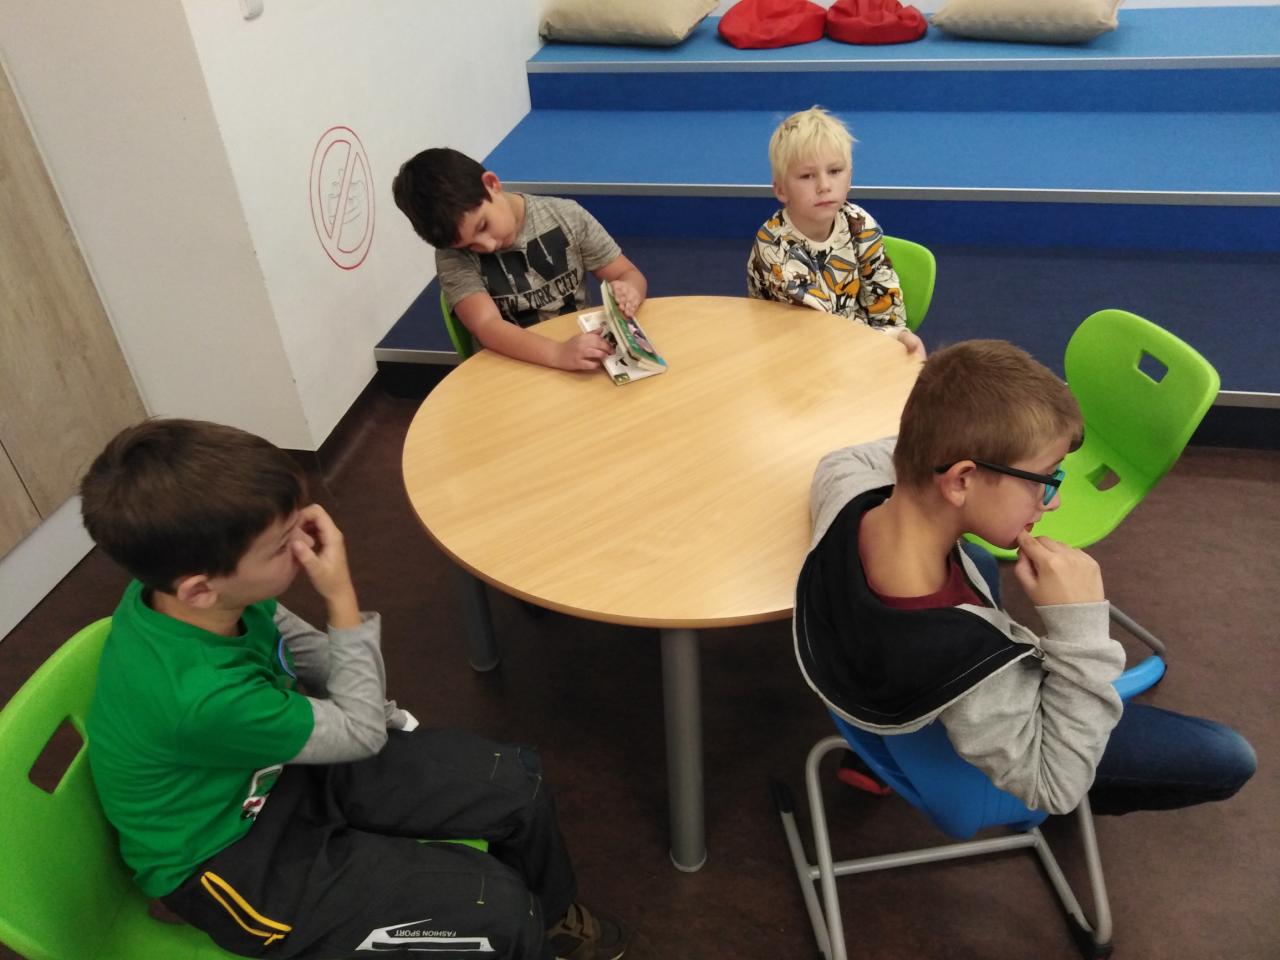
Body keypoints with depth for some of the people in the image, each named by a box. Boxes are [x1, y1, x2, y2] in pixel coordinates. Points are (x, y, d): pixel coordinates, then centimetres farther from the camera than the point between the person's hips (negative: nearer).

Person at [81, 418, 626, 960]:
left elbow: (293, 641, 6)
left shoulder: (177, 581, -18)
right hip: (230, 859, -7)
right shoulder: (201, 696, -40)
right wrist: (342, 598, -22)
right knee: (498, 910, -16)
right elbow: (362, 732, -21)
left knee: (516, 782, 2)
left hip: (281, 768, 7)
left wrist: (370, 703, -4)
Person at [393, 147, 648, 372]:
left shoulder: (565, 216, -3)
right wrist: (559, 354, -37)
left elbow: (631, 276, 3)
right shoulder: (453, 255, -7)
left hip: (587, 358, 2)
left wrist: (628, 292, -20)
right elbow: (487, 327, -22)